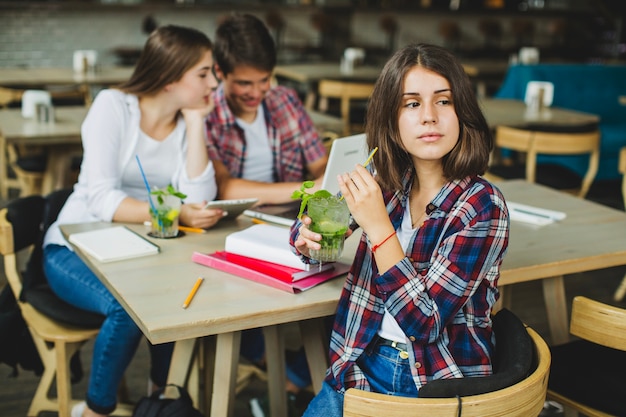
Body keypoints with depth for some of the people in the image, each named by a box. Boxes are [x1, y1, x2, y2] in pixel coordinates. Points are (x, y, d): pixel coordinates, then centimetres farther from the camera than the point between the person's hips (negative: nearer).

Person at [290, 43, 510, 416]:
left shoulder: (482, 207, -16)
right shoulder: (388, 183, -2)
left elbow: (424, 322, -20)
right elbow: (310, 230, 12)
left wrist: (378, 226, -27)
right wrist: (307, 238, -11)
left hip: (438, 383, -4)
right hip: (366, 360, 4)